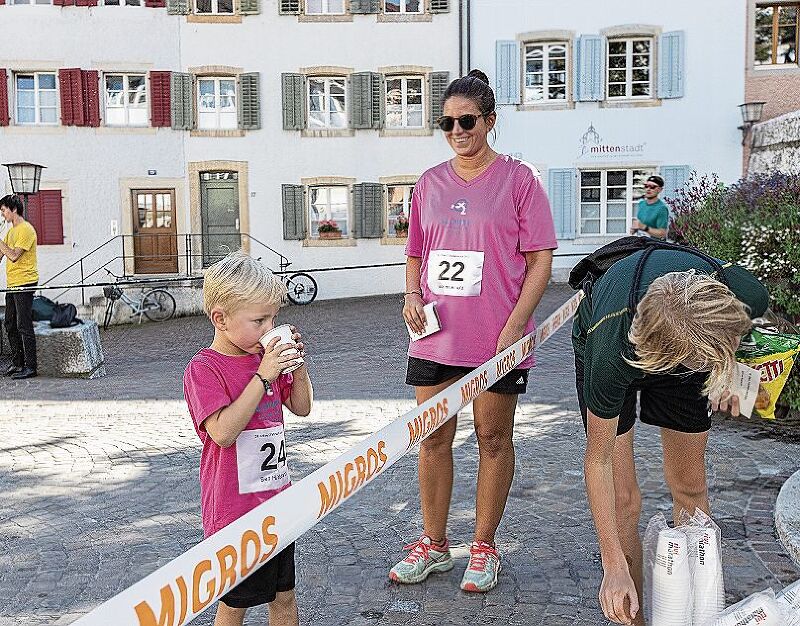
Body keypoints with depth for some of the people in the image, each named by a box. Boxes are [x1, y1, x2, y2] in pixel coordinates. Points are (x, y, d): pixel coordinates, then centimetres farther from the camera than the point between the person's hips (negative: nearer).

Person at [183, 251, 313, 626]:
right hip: (235, 510, -7)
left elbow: (301, 408, 13)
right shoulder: (203, 369, -15)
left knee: (284, 595, 18)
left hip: (276, 501, 7)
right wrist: (263, 377, -28)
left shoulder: (265, 357, 5)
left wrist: (296, 363, -3)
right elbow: (223, 432, -27)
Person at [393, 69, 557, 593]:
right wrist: (412, 296, -1)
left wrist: (513, 328, -14)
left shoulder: (518, 178, -2)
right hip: (435, 337, 4)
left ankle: (484, 547, 23)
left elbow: (540, 260, -5)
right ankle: (434, 544, 25)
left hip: (498, 339, -4)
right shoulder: (429, 184, 11)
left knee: (494, 439, 7)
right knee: (433, 439, 9)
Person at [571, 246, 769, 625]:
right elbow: (598, 460, -30)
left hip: (679, 344, 3)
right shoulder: (608, 353, -45)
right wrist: (615, 567, -28)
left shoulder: (746, 296, -36)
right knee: (623, 500, -9)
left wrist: (726, 376, -12)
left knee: (690, 489, 8)